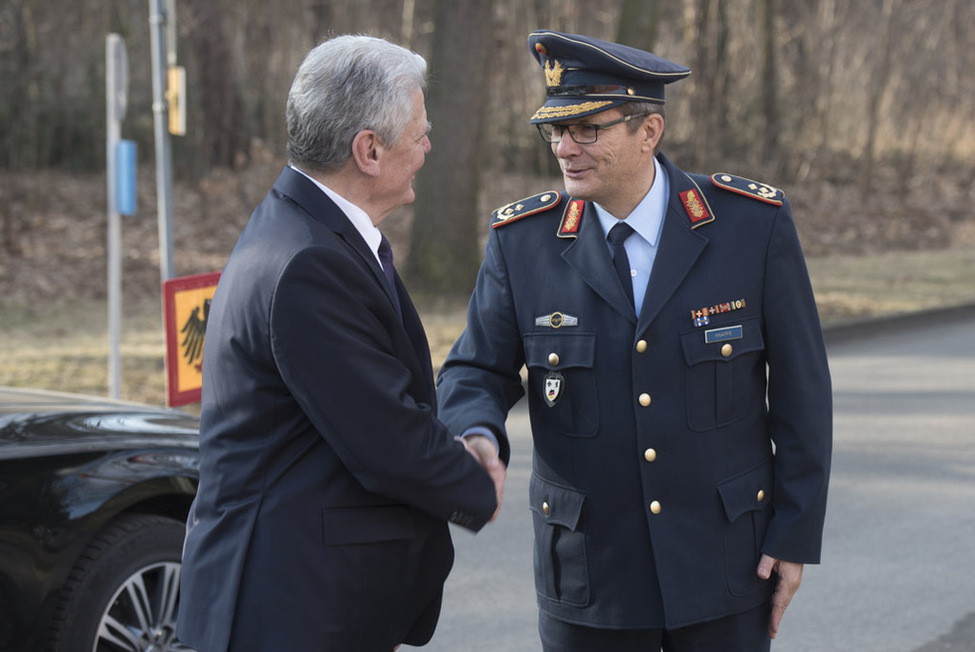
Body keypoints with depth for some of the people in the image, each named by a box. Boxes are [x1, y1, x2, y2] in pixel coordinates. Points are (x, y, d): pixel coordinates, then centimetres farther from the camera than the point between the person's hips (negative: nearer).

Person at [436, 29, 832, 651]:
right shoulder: (523, 239, -5)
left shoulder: (754, 224, -8)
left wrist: (797, 534, -3)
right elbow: (475, 374, 0)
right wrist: (479, 443, -24)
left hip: (724, 563, -1)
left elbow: (800, 385, -2)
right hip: (590, 571, 1)